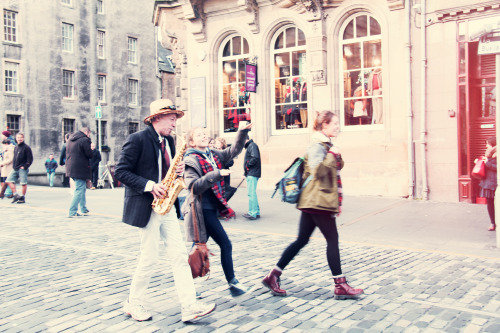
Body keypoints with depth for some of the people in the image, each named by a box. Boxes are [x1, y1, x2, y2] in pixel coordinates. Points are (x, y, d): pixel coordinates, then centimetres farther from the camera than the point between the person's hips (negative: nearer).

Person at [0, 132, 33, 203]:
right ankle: (15, 195, 6)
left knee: (23, 183, -3)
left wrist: (25, 166, -13)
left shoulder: (26, 147, -6)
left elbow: (30, 159, -8)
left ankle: (23, 198, 7)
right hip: (15, 169, 7)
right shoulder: (16, 148, 16)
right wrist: (13, 166, 12)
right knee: (9, 180, 0)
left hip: (22, 169, -7)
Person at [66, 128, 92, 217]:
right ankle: (72, 212, -7)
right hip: (80, 169, -9)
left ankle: (83, 209, 25)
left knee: (82, 189, 19)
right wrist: (91, 149, 7)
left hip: (71, 168, 9)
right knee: (79, 190, -4)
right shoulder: (85, 140, -12)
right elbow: (90, 155, -15)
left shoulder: (70, 140, 15)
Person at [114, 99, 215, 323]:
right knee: (149, 258, 1)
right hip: (147, 207, -7)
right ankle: (133, 304, 21)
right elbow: (121, 172, -14)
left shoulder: (168, 141, 12)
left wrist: (178, 170, -2)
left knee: (179, 255, 1)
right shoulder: (137, 139, -11)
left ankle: (189, 307, 2)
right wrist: (149, 186, -22)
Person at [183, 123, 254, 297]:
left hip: (211, 207, 8)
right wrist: (216, 174, -27)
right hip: (202, 209, -8)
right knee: (226, 244, -7)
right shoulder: (191, 161, -11)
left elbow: (233, 151, 15)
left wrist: (242, 133, 2)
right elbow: (194, 187, -22)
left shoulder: (213, 155, 11)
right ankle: (232, 283, 4)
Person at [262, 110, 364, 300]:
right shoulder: (317, 146, -12)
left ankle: (273, 276, 13)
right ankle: (340, 286, 7)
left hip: (315, 203, 10)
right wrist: (332, 154, -18)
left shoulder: (327, 146, 19)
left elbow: (332, 175, 24)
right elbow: (318, 171, -26)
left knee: (301, 240, 9)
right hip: (318, 202, -10)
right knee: (332, 240, -2)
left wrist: (337, 202, 24)